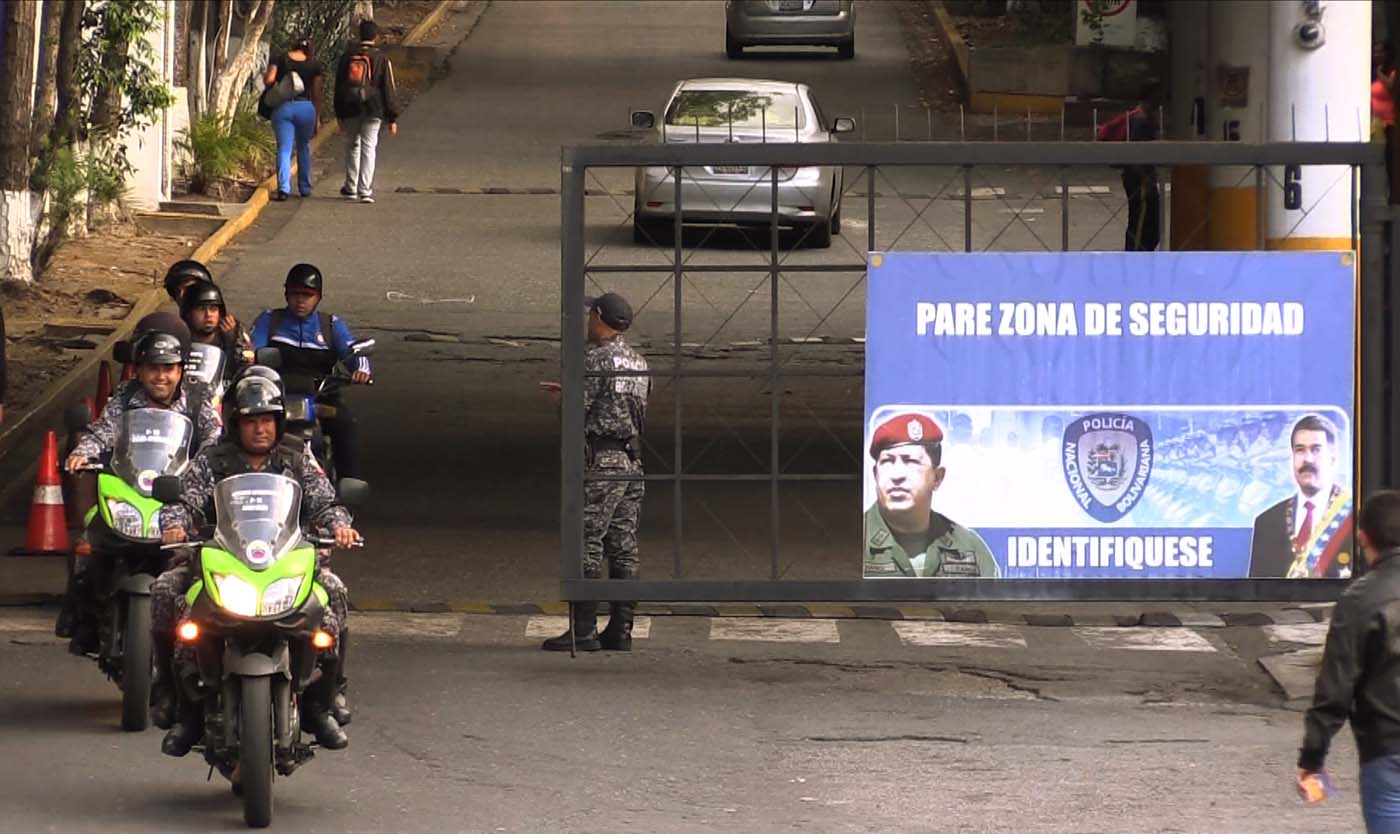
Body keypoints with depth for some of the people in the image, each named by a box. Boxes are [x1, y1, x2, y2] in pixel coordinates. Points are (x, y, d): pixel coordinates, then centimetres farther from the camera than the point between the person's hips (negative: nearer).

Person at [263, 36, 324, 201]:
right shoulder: (314, 64, 4)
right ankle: (305, 188, 26)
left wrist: (264, 76, 14)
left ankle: (283, 188, -14)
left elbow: (269, 80, -10)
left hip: (282, 107, -1)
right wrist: (317, 118, 12)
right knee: (304, 148, 18)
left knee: (284, 150, -1)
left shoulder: (280, 59, 2)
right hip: (306, 107, 1)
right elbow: (316, 93, 5)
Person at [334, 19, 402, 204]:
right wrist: (392, 118, 0)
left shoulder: (347, 57, 5)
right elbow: (389, 90, -5)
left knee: (352, 146, 17)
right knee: (368, 148, -1)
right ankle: (365, 191, -7)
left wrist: (340, 115, 17)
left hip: (350, 110, 3)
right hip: (372, 110, -3)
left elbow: (338, 87, 10)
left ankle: (351, 188, 24)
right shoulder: (381, 59, -5)